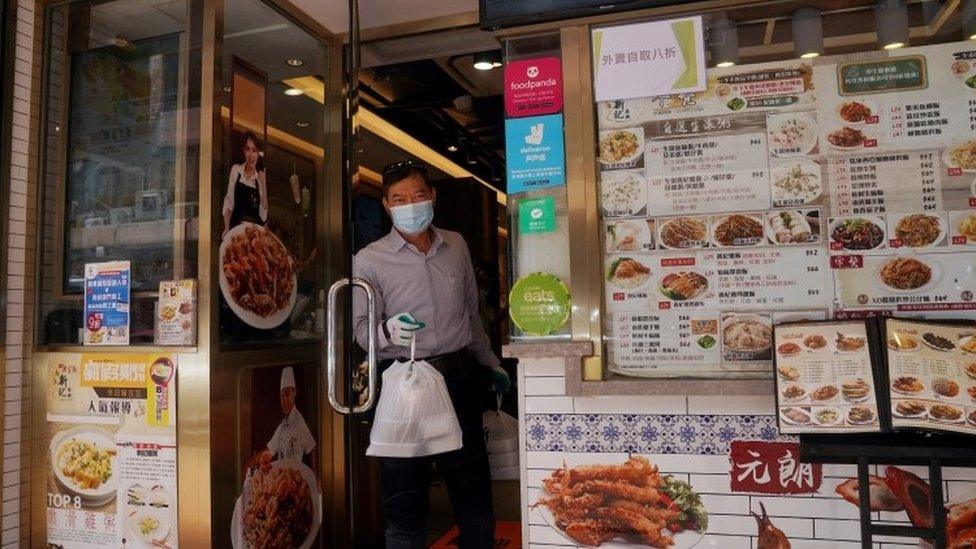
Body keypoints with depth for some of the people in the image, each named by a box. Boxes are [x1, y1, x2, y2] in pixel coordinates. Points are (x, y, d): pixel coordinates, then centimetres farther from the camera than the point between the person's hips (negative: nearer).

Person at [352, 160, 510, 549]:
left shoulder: (456, 246, 9)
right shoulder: (369, 260, -3)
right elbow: (361, 327, -6)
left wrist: (490, 363, 22)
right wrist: (387, 331, -28)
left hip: (460, 376, 4)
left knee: (473, 487, 16)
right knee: (405, 495, 4)